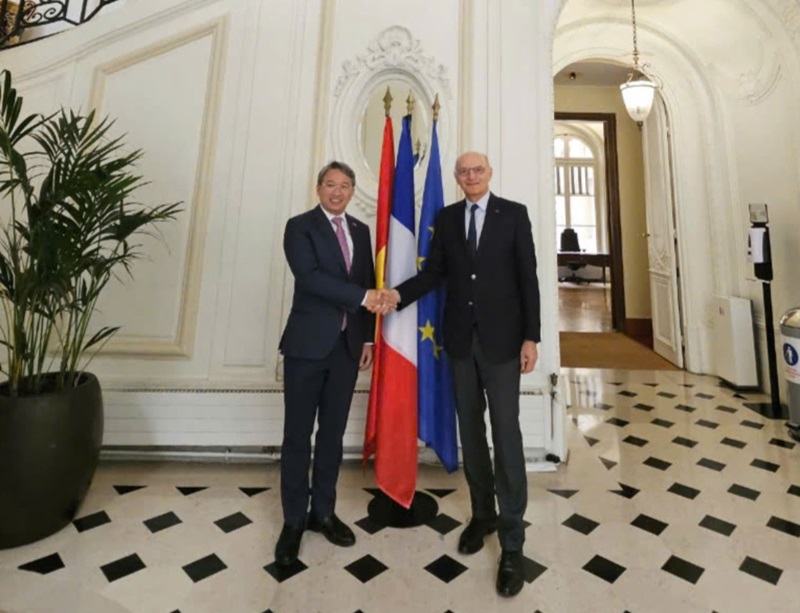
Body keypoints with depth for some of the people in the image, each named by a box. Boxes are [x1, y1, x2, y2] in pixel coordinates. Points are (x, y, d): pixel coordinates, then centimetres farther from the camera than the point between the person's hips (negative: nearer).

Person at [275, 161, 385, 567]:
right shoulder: (300, 227, -2)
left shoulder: (360, 231, 14)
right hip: (308, 343, -4)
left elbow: (369, 285, 13)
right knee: (298, 435, 5)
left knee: (333, 433, 12)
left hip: (347, 345, 5)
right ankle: (294, 520, 20)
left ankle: (323, 512, 27)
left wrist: (368, 337, 7)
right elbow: (310, 277, -17)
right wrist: (362, 297, -20)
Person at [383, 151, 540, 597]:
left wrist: (531, 337, -9)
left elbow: (528, 277, -4)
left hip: (501, 337, -3)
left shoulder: (514, 213, 0)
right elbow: (435, 272, 4)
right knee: (470, 431, 12)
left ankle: (512, 542, 11)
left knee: (506, 435, -2)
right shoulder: (447, 218, 8)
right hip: (461, 337, 3)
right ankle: (482, 513, 31)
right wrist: (399, 294, -14)